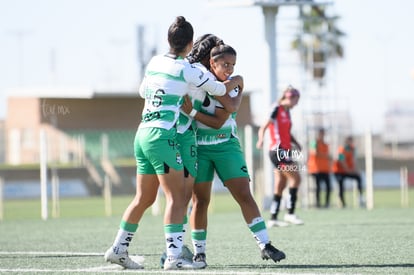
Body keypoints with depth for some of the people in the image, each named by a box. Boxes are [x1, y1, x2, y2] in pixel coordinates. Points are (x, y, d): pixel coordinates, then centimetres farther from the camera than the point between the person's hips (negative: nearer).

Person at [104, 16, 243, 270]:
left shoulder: (155, 62, 11)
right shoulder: (187, 69, -7)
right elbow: (219, 89, 5)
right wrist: (236, 80, 26)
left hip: (142, 134, 8)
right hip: (162, 136, -8)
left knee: (144, 198, 15)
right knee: (177, 197, -7)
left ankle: (118, 249, 18)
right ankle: (174, 256, -15)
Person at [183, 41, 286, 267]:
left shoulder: (232, 88, -7)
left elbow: (218, 122, -17)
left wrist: (192, 112, -27)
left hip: (226, 145, 0)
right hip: (198, 147, 0)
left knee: (244, 195, -6)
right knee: (200, 199, -1)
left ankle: (265, 245, -4)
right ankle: (199, 252, 7)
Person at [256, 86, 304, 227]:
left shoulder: (287, 111, 17)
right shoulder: (276, 108, -9)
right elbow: (263, 127, -16)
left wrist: (295, 143, 10)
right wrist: (261, 139, -36)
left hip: (285, 151, 9)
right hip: (278, 150, -9)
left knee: (280, 186, 7)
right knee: (295, 177, -14)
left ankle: (273, 218, 8)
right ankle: (290, 213, -12)